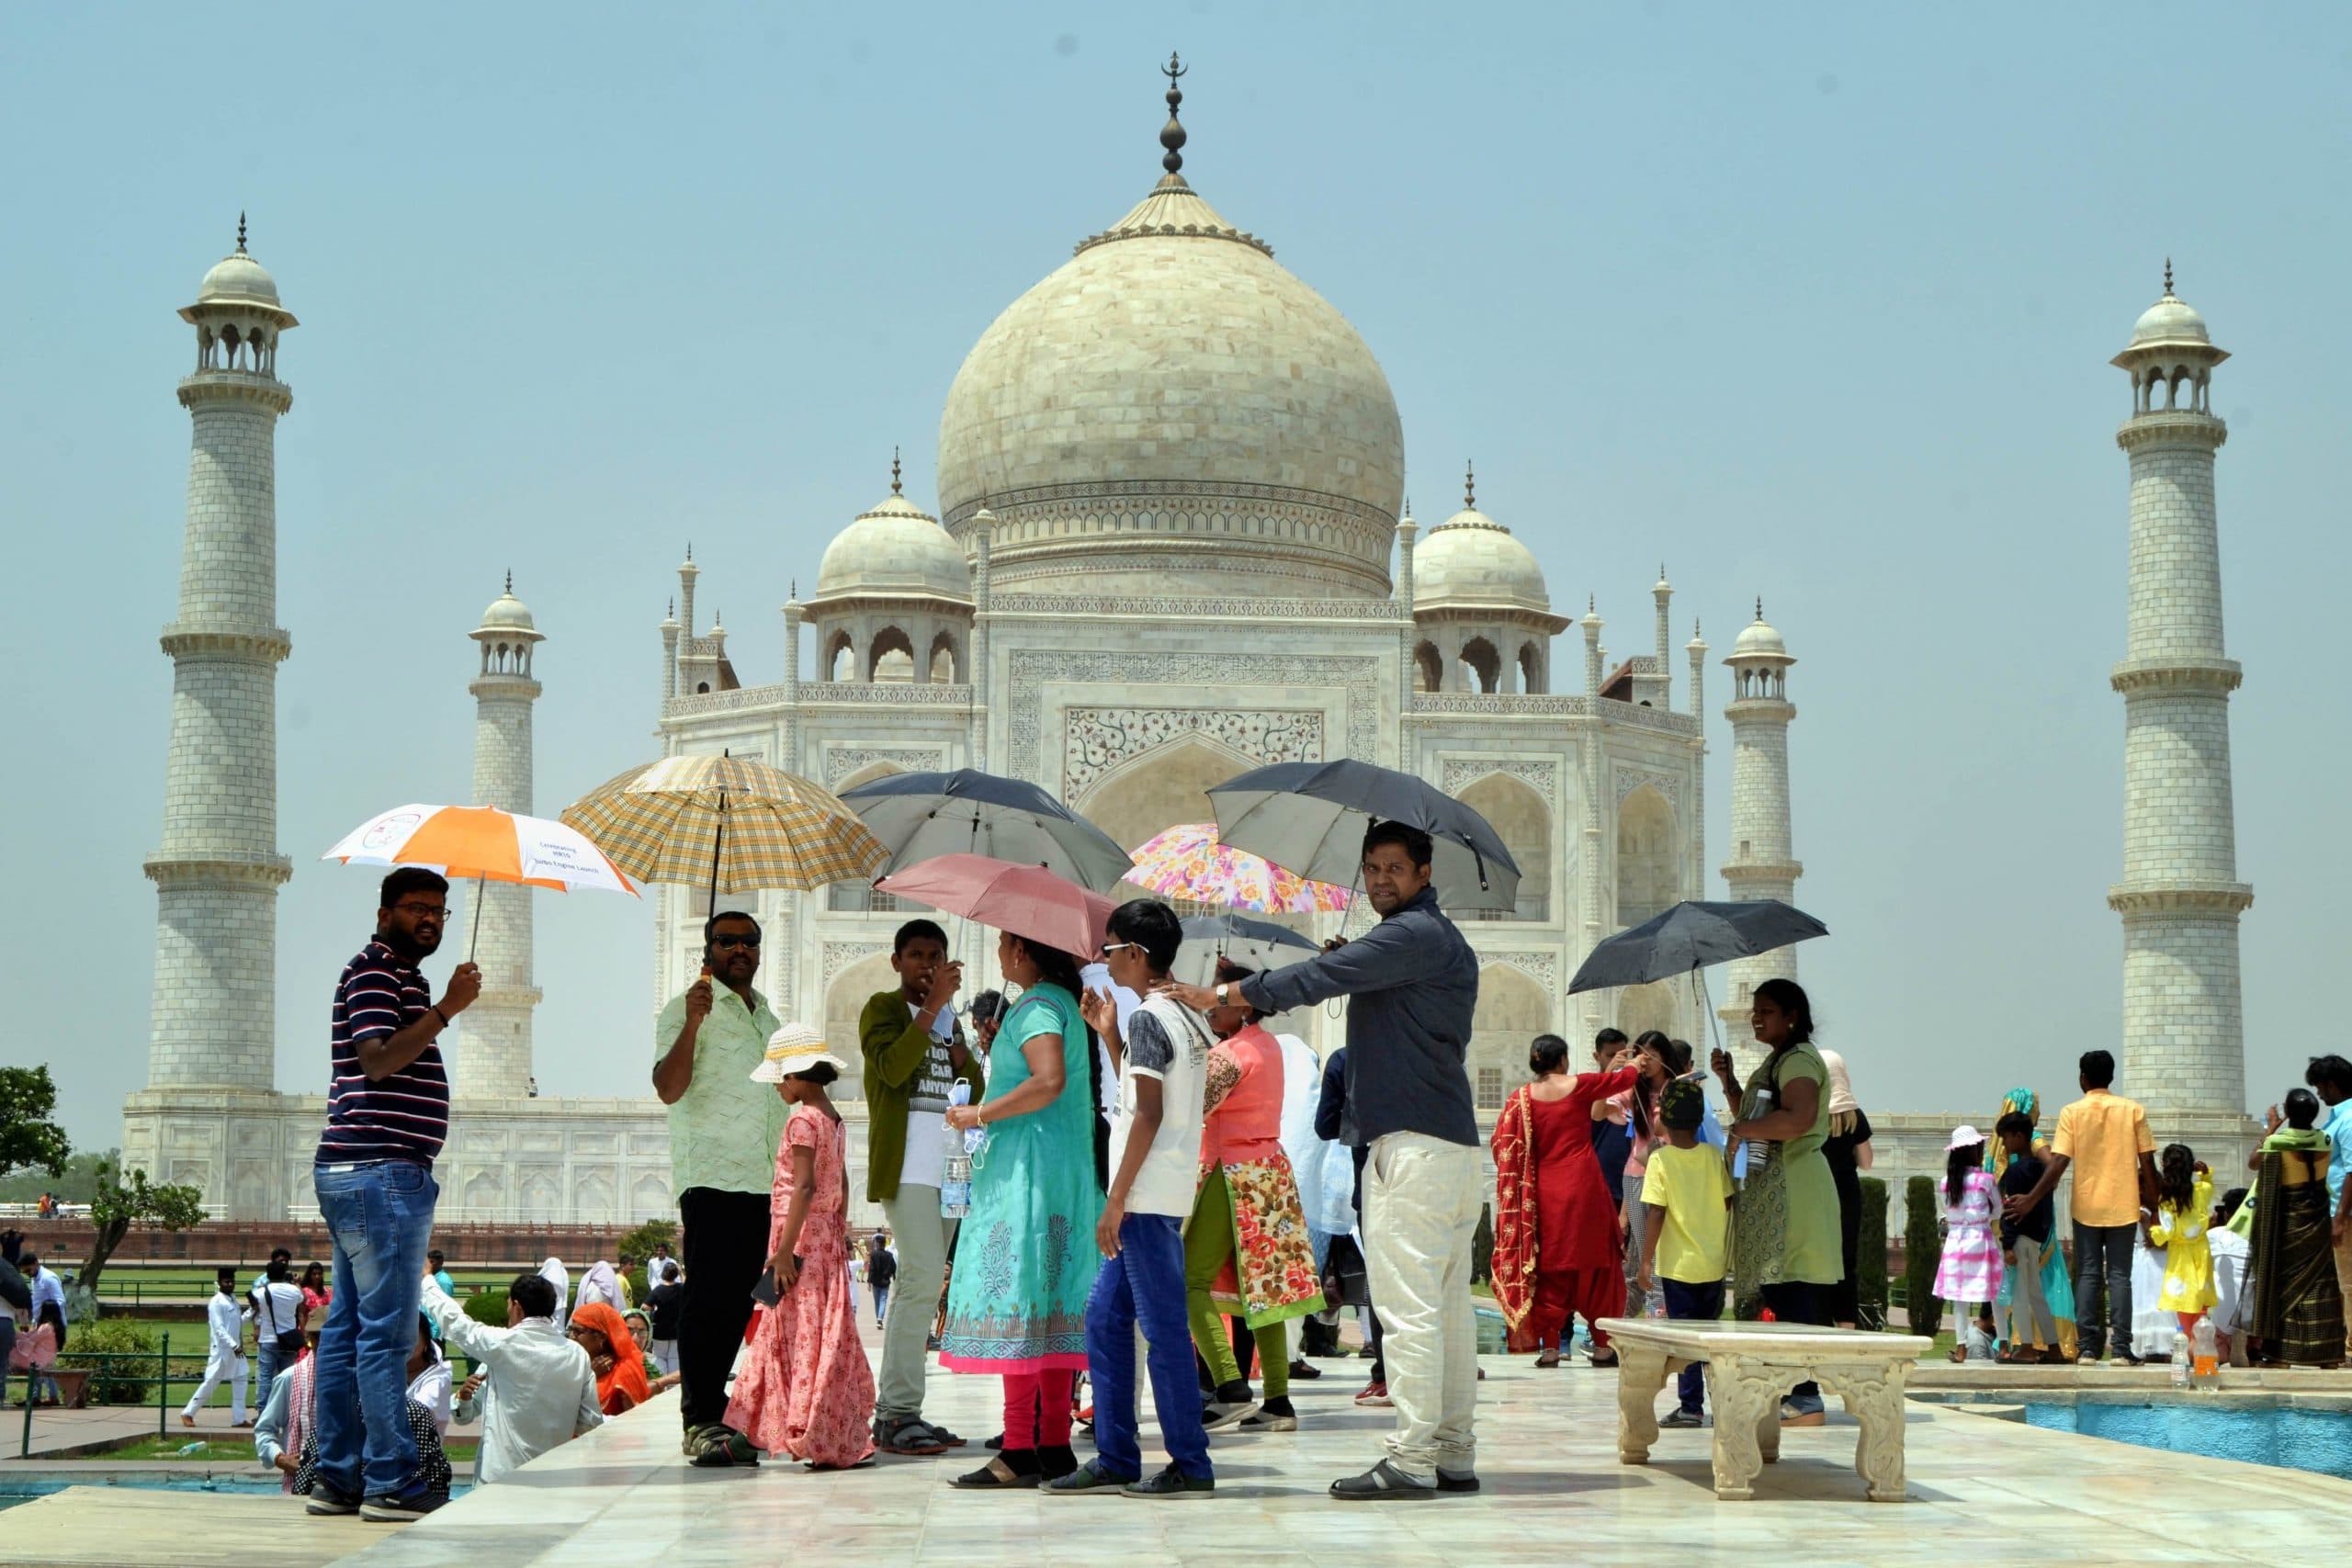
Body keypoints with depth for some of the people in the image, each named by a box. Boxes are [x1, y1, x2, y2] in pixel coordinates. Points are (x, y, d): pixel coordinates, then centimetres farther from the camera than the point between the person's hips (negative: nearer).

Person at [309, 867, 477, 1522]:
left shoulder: (401, 976, 23)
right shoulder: (374, 971, -8)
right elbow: (377, 1060, -21)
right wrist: (446, 1009, -23)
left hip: (355, 1173, 11)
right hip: (379, 1172, -11)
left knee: (348, 1326, 9)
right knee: (386, 1328, -11)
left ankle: (337, 1479, 12)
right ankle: (393, 1484, -12)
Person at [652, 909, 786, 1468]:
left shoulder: (767, 1017, 23)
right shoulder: (687, 1008, -1)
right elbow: (668, 1089, -15)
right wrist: (692, 1023, -26)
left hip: (763, 1180, 7)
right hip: (712, 1175, -7)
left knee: (736, 1302, 7)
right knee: (709, 1300, -11)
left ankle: (711, 1414, 12)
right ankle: (700, 1422, -12)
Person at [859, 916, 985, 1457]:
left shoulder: (947, 1019, 21)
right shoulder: (884, 1007, 1)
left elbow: (977, 1092, 18)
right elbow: (892, 1067, -18)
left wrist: (961, 1053, 1)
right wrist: (934, 1005, -17)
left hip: (946, 1165, 8)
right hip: (906, 1164, -8)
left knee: (919, 1285, 7)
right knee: (924, 1277, -18)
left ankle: (892, 1413, 9)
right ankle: (899, 1415, -18)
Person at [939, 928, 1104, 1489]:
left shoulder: (1035, 1006, -11)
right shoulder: (1065, 1003, 19)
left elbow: (1049, 1081, -25)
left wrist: (980, 1113, -16)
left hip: (1028, 1170, -10)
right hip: (1066, 1172, 10)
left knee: (1014, 1303, -11)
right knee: (1050, 1305, 9)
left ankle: (1019, 1452, -13)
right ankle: (1055, 1445, 10)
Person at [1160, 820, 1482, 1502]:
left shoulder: (1413, 935, -10)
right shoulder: (1442, 940, 22)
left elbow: (1319, 976, -14)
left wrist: (1223, 996, -8)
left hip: (1413, 1141, -10)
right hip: (1454, 1140, 10)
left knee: (1408, 1304, -11)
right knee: (1448, 1304, 10)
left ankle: (1411, 1458, -14)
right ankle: (1453, 1453, 12)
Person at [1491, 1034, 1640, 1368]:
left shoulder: (1521, 1098, -2)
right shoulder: (1580, 1086, -5)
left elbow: (1503, 1147, 3)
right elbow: (1624, 1078, 13)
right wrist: (1635, 1063, 34)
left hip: (1545, 1191, 2)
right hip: (1584, 1186, -2)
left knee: (1551, 1267, 6)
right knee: (1594, 1264, 7)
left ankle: (1549, 1345, -1)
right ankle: (1602, 1345, 8)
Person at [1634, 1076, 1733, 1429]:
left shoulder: (1660, 1159, -11)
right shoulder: (1713, 1156, 0)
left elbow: (1655, 1214, -14)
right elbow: (1730, 1204, 5)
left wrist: (1646, 1261, -9)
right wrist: (1728, 1248, 21)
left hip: (1679, 1264, -4)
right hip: (1714, 1263, 4)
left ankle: (1691, 1406, 0)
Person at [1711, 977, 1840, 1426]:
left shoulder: (1799, 1059, -11)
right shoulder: (1775, 1060, 23)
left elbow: (1798, 1119, -27)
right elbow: (1754, 1118, 27)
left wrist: (1743, 1129, -17)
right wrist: (1729, 1081, 15)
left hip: (1792, 1184, -11)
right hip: (1770, 1187, 11)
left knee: (1793, 1296, -12)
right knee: (1779, 1293, 10)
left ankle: (1805, 1398, -13)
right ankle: (1796, 1392, 14)